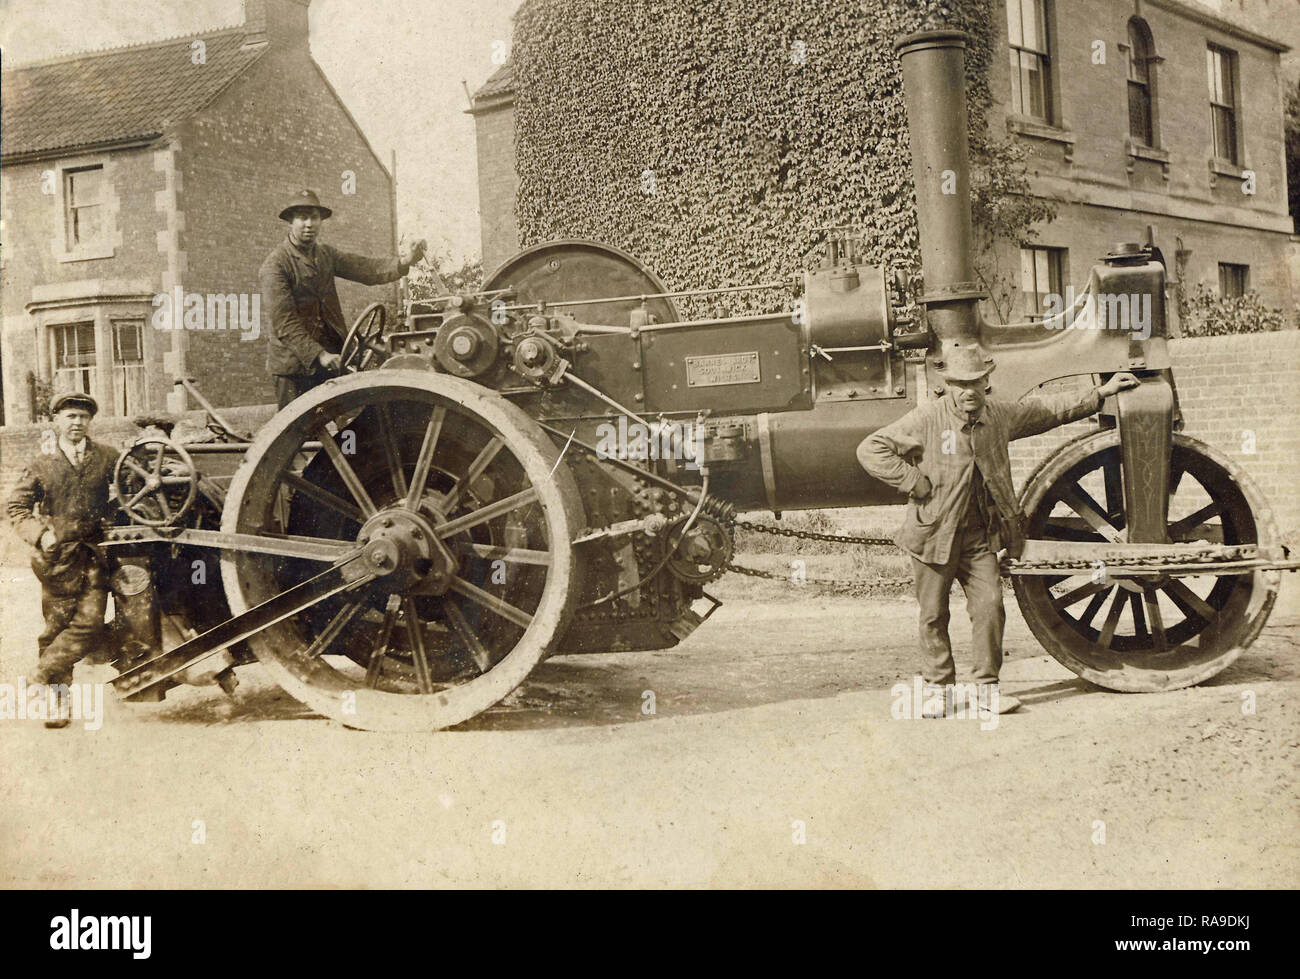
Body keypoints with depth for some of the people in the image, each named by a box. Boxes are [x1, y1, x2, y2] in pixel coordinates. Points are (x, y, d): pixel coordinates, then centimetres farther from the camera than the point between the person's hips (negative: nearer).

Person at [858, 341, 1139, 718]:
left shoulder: (1000, 415, 4)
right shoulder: (926, 419, -12)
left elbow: (1049, 410, 19)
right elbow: (870, 449, -13)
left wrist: (1100, 393, 22)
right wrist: (913, 481, -15)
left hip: (980, 535, 3)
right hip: (934, 533, -3)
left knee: (990, 606, -3)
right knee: (933, 615, 4)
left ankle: (987, 686, 11)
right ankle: (939, 689, 19)